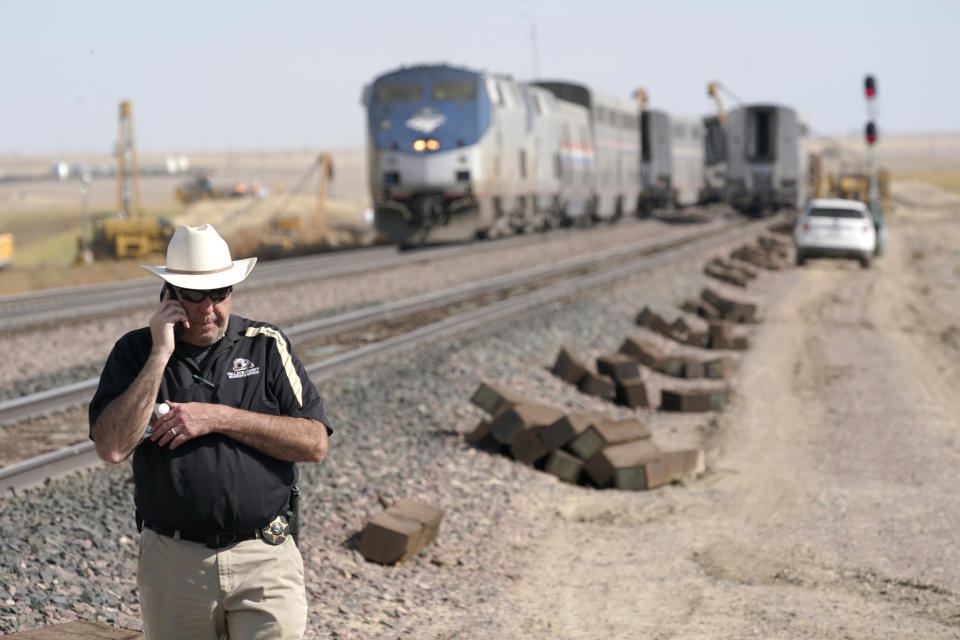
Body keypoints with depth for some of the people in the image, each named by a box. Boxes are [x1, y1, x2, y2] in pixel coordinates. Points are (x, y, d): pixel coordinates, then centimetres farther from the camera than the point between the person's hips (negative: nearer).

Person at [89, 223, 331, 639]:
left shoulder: (267, 346, 3)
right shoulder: (135, 352, 2)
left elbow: (315, 444, -5)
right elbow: (112, 448, -12)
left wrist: (218, 418, -12)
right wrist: (161, 355, -14)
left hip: (264, 558, -1)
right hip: (172, 563, 1)